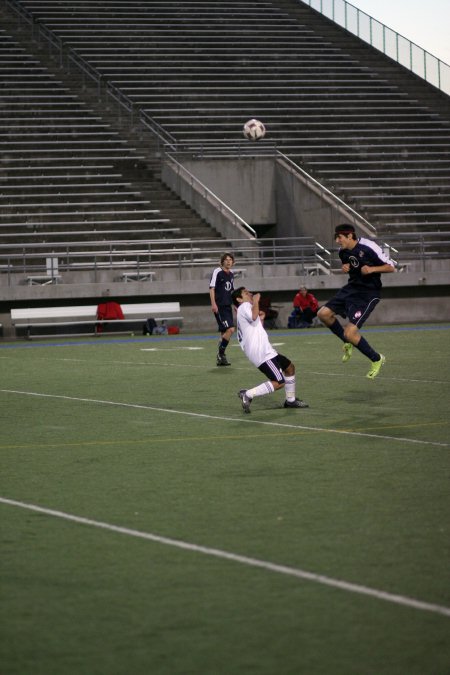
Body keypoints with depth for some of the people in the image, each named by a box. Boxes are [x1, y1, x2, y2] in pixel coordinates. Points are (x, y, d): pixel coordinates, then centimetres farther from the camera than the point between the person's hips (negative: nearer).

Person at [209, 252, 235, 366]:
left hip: (228, 306, 8)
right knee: (230, 329, -17)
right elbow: (212, 288, -11)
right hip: (219, 306, -8)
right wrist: (213, 304, -19)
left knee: (225, 332, 8)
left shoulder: (231, 274, 15)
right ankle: (221, 354, -7)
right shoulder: (217, 272, -7)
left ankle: (220, 358, 15)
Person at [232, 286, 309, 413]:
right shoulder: (244, 306, -5)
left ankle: (290, 400, 33)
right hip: (261, 352, -11)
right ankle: (247, 395, -19)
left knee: (289, 367, 25)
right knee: (279, 382, -19)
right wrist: (256, 301, -15)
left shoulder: (245, 308, 26)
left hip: (264, 349, 11)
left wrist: (261, 319, 28)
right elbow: (253, 316, -29)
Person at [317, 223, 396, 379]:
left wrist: (372, 269, -27)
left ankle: (377, 359, 6)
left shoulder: (368, 247, -18)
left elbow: (391, 267, -12)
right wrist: (345, 268, 0)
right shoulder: (343, 251, 3)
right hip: (351, 288, 8)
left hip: (368, 293, -8)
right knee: (323, 313, -4)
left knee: (350, 333, -17)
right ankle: (348, 343, 17)